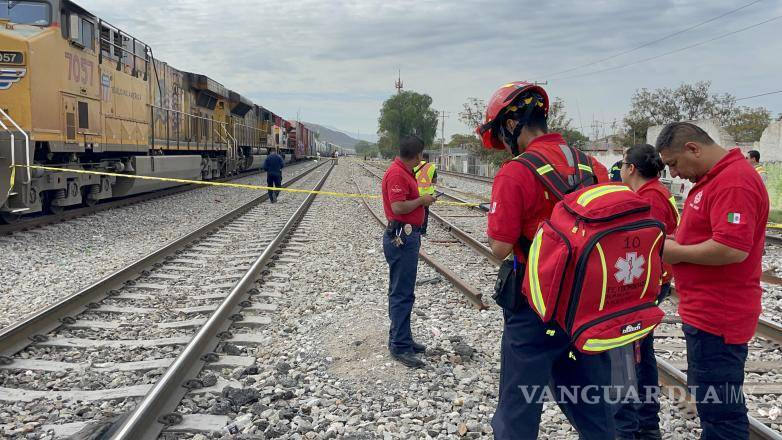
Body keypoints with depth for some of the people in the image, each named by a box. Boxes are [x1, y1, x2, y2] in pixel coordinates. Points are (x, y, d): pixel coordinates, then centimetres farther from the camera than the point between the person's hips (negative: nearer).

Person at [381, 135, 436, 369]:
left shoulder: (405, 173, 13)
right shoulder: (396, 174, -18)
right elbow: (398, 207, -25)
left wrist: (422, 200, 12)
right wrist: (421, 200, -13)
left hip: (407, 236, 11)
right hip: (401, 237, -11)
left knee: (401, 291, 16)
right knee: (402, 294, -6)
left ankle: (400, 338, 26)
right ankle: (400, 347, 0)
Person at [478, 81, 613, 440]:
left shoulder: (514, 174, -16)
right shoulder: (594, 168, 3)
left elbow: (500, 249, -18)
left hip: (536, 309, -6)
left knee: (518, 411, 9)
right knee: (593, 411, 19)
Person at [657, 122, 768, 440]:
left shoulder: (734, 181, -20)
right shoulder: (713, 178, 14)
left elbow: (732, 248, -29)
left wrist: (678, 253, -16)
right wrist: (676, 241, 6)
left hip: (717, 317, -11)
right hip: (707, 313, 11)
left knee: (720, 411, -1)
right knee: (712, 402, 22)